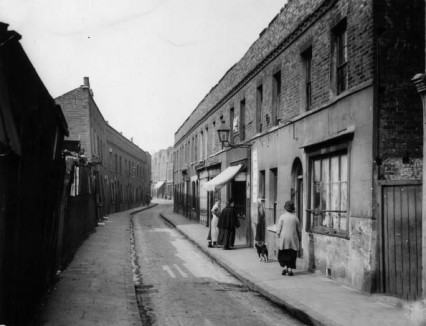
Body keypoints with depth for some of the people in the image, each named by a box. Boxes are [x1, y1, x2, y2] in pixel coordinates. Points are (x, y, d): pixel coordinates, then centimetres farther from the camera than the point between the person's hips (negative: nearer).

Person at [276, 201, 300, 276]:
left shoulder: (282, 217, -6)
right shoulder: (295, 217, 0)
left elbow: (278, 229, -7)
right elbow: (298, 230, 6)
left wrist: (278, 236, 4)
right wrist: (299, 239, 16)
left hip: (284, 239, -1)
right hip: (293, 239, 1)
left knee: (283, 254, 12)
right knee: (292, 254, 8)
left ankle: (285, 267, 0)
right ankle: (290, 269, 4)